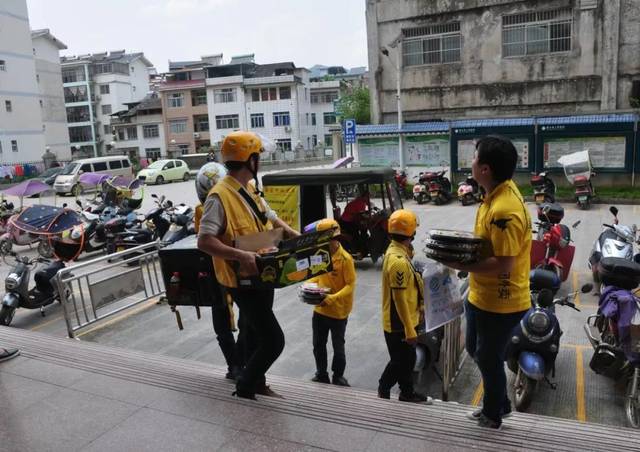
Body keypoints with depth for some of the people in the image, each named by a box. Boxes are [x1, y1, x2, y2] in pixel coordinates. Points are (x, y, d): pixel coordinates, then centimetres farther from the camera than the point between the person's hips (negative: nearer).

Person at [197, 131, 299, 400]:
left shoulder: (250, 189, 8)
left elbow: (271, 218, 20)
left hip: (261, 276, 9)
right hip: (243, 282, -9)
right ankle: (244, 388, 16)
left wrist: (297, 237, 7)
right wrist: (240, 255, -37)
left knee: (255, 335, 22)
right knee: (273, 341, -5)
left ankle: (257, 384, 41)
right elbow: (204, 241, -27)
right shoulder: (220, 196, -21)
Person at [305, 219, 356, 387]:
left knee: (338, 347, 12)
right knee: (318, 345, 16)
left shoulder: (345, 258, -19)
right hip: (319, 309, 5)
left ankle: (338, 376, 31)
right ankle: (321, 374, 33)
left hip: (338, 311, -5)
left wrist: (333, 298, -30)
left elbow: (350, 285, -18)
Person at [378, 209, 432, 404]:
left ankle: (408, 394, 34)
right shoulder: (398, 260, -28)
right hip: (399, 324, -9)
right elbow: (400, 300, -26)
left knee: (407, 360, 20)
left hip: (403, 321, 9)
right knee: (400, 362, 8)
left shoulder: (397, 251, 5)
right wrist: (410, 330, -21)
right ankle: (383, 391, 27)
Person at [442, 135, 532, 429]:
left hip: (500, 302, -10)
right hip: (482, 295, 10)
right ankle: (499, 403, 45)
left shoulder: (504, 210, -30)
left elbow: (503, 265, -29)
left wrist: (461, 264, -26)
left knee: (488, 359, 12)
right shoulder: (498, 191, 2)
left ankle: (493, 415, 37)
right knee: (476, 350, 25)